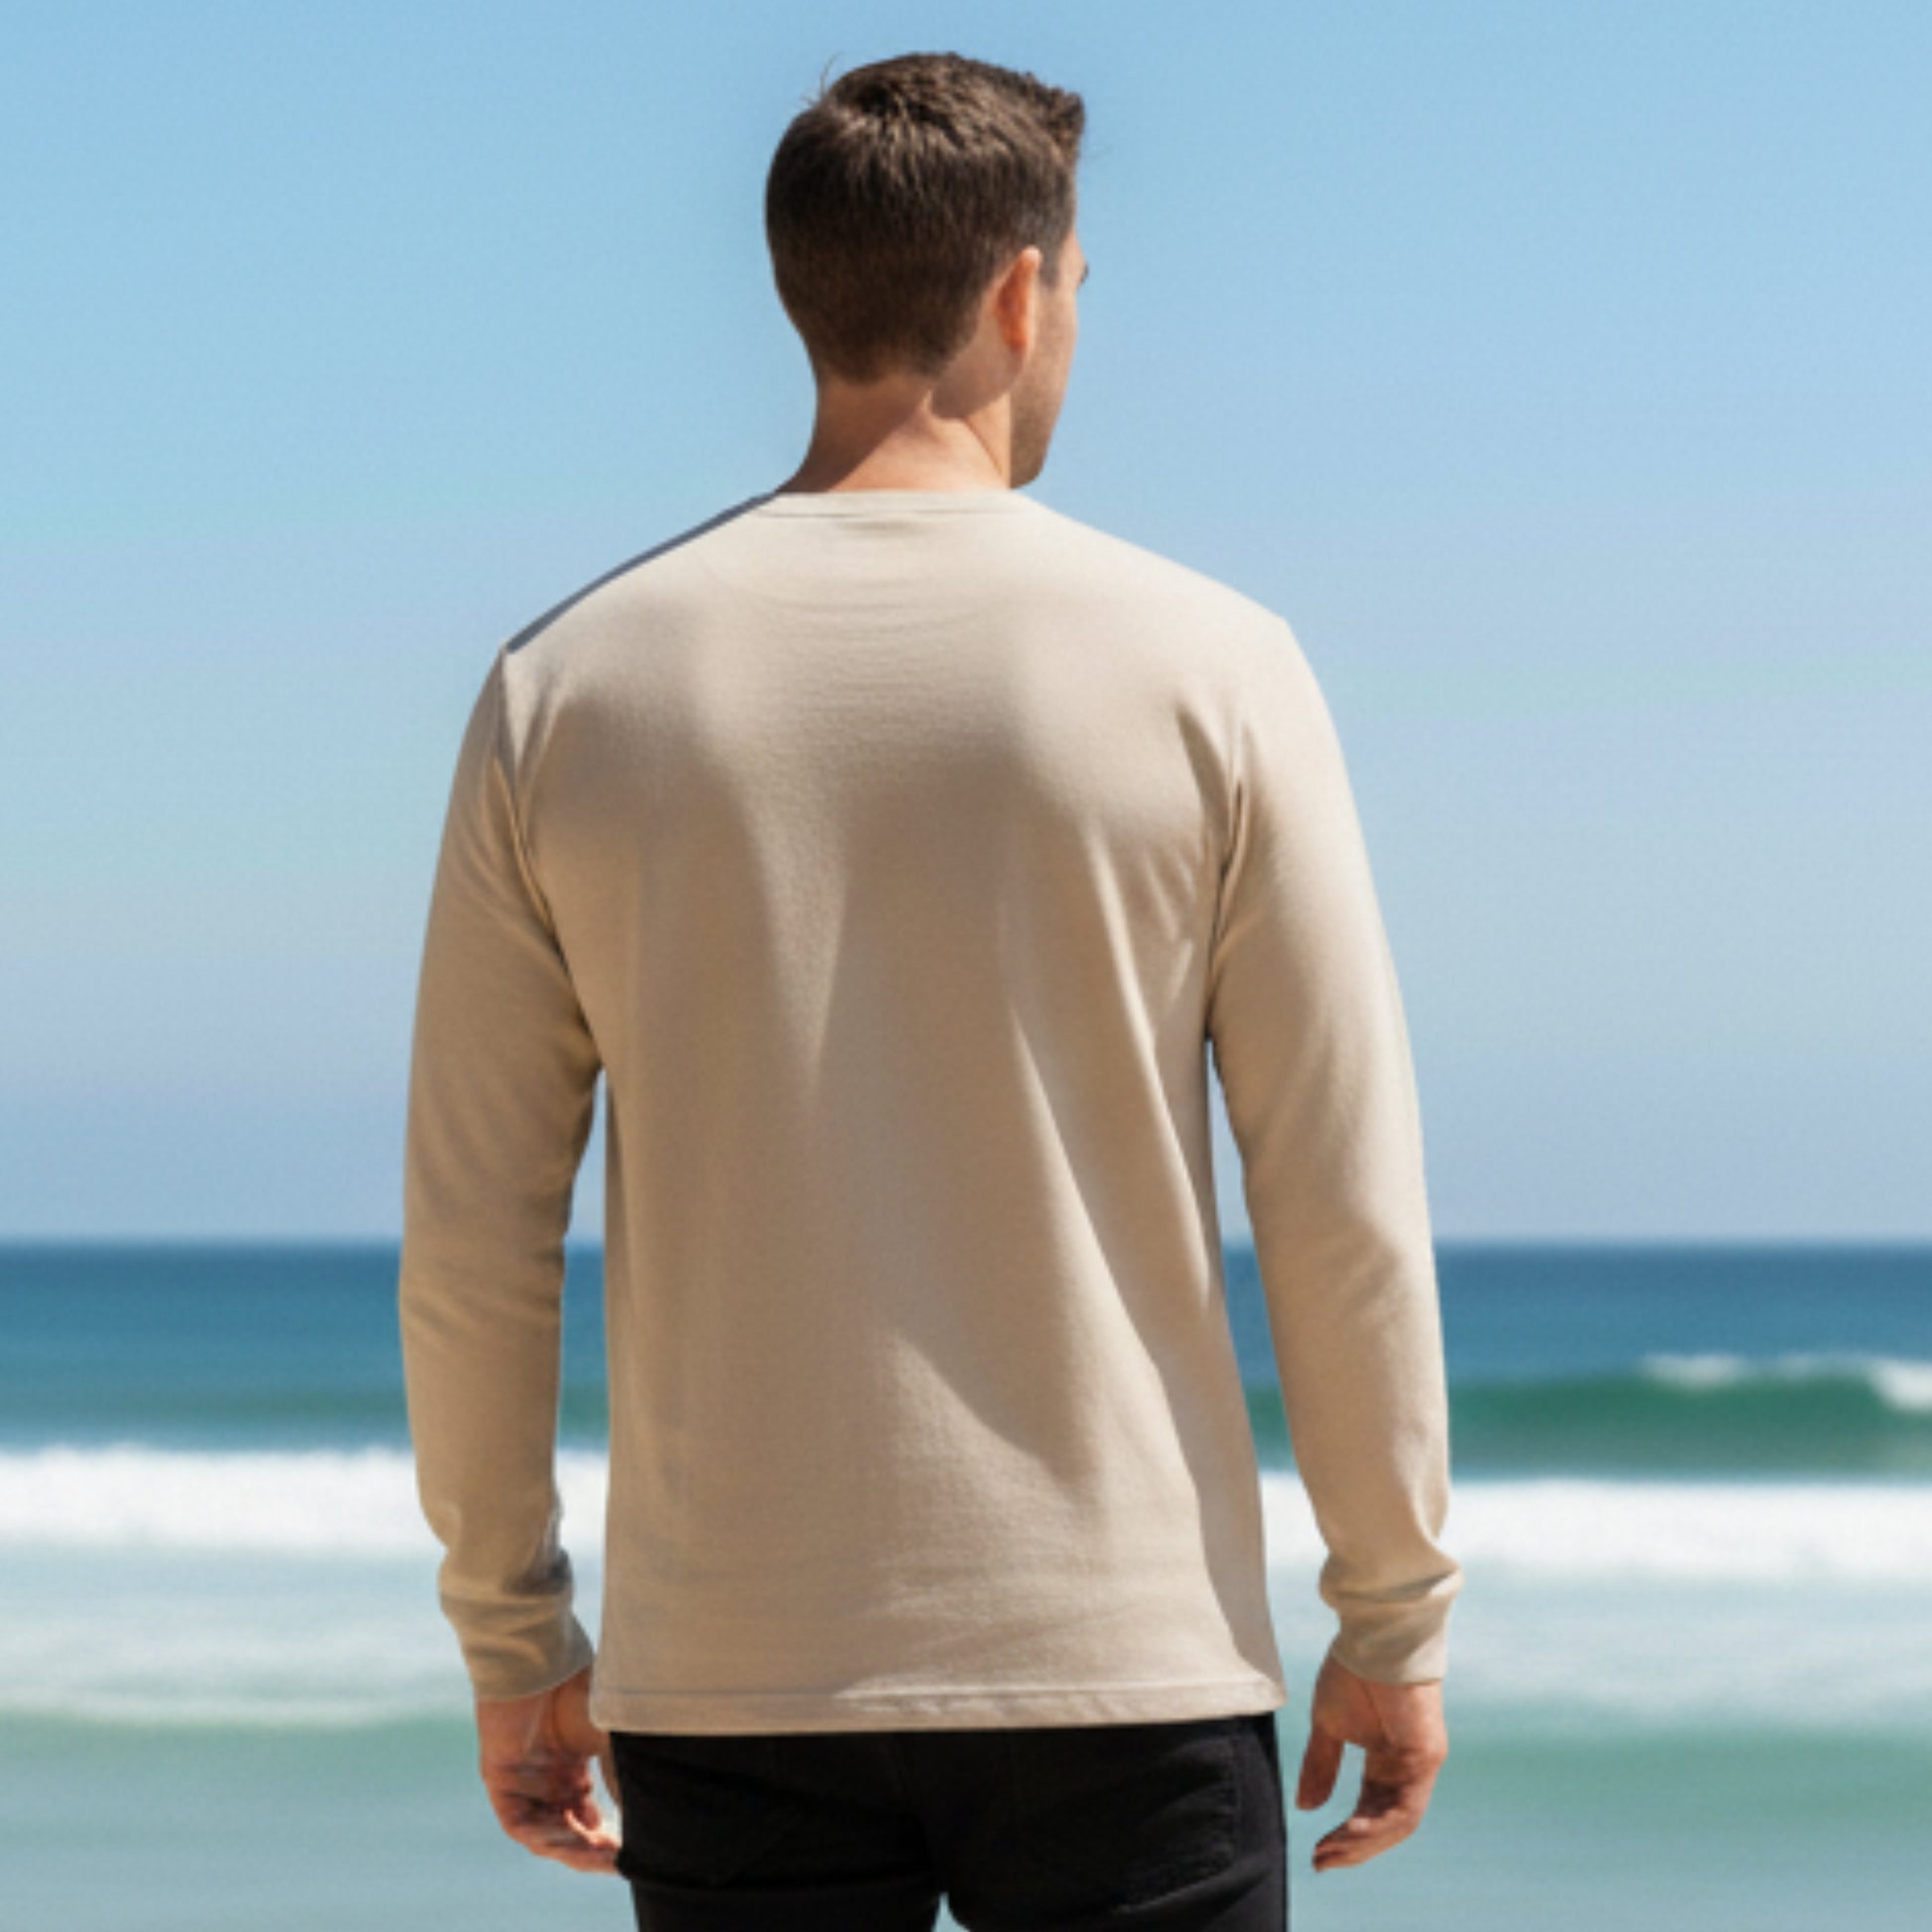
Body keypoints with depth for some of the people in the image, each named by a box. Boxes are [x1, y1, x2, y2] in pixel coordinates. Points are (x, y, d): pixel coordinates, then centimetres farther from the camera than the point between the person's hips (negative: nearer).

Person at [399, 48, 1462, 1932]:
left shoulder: (567, 689, 2)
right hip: (1127, 1670, -2)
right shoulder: (1205, 668, -4)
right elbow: (1349, 1212, -4)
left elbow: (471, 1239, 3)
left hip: (733, 1686, 2)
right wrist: (1396, 1621, 6)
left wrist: (511, 1639, 13)